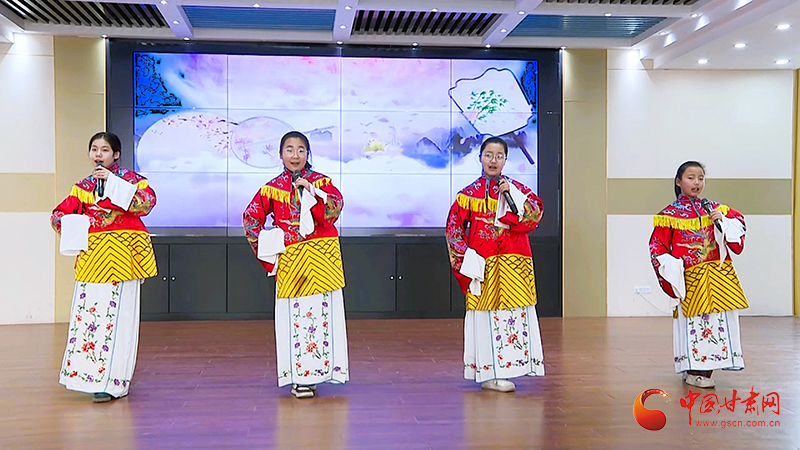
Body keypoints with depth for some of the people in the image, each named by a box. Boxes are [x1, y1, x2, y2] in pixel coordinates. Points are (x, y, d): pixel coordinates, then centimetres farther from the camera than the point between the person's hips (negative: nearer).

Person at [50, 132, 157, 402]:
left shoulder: (131, 179, 3)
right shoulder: (83, 187, 16)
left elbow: (147, 202, -15)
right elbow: (59, 214, 16)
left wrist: (113, 182, -16)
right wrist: (73, 227, -4)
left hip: (120, 257, -4)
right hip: (91, 256, 5)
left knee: (117, 316, -6)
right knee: (87, 313, 4)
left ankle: (113, 383, -1)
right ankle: (90, 373, 18)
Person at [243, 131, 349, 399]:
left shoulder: (321, 181, 5)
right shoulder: (273, 188, 6)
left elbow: (335, 209, -9)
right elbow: (251, 217, 11)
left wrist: (311, 190, -19)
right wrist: (265, 251, 6)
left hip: (321, 256, 0)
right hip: (289, 259, 0)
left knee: (321, 310, -1)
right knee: (294, 313, -2)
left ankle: (315, 370, 9)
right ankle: (299, 375, 4)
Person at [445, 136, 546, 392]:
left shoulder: (516, 188, 9)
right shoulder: (469, 194, 4)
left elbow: (535, 214, -5)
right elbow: (454, 228, 3)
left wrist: (512, 194, -14)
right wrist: (467, 257, -7)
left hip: (514, 265, 2)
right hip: (483, 265, -2)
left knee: (514, 311, 1)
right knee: (487, 315, -2)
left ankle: (502, 369, 11)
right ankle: (490, 374, 4)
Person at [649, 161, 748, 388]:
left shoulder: (713, 208, 10)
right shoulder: (670, 214, -1)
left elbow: (739, 223, 17)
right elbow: (657, 247, 0)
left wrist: (723, 221, -3)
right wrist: (672, 270, -10)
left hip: (718, 275, 4)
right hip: (690, 278, -4)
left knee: (718, 320, 3)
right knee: (693, 322, -3)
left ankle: (705, 369, 13)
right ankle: (693, 371, 7)